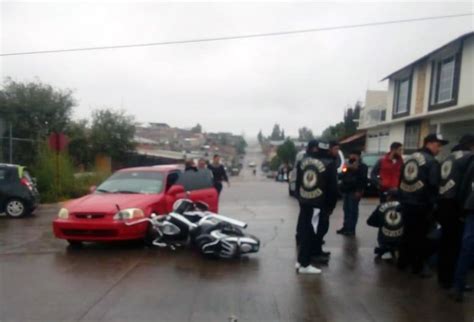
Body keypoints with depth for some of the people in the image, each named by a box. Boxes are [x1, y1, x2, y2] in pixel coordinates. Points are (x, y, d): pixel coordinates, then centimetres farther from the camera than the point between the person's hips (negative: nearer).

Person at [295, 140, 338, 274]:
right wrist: (330, 206, 1)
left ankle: (302, 260, 22)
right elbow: (332, 188, -7)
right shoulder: (329, 163, -10)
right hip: (319, 204, -6)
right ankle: (304, 264, 3)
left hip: (304, 202, 6)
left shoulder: (302, 161, 7)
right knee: (313, 233, 0)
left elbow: (297, 183, 13)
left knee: (305, 231, 15)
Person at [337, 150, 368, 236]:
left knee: (353, 210, -5)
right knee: (346, 209, 11)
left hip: (354, 191, -7)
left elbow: (363, 180, -12)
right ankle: (346, 227, 19)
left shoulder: (362, 166, -2)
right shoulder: (349, 165, 19)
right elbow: (344, 177, 22)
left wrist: (359, 191, -21)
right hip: (346, 191, 7)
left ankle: (351, 229, -1)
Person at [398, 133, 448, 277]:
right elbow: (433, 186, -16)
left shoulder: (410, 159, 13)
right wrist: (432, 204, -8)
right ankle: (419, 266, 9)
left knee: (408, 233, 17)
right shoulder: (432, 162, -11)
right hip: (421, 205, -7)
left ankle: (403, 261, 25)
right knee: (420, 236, 2)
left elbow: (401, 181, 16)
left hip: (406, 203, 7)